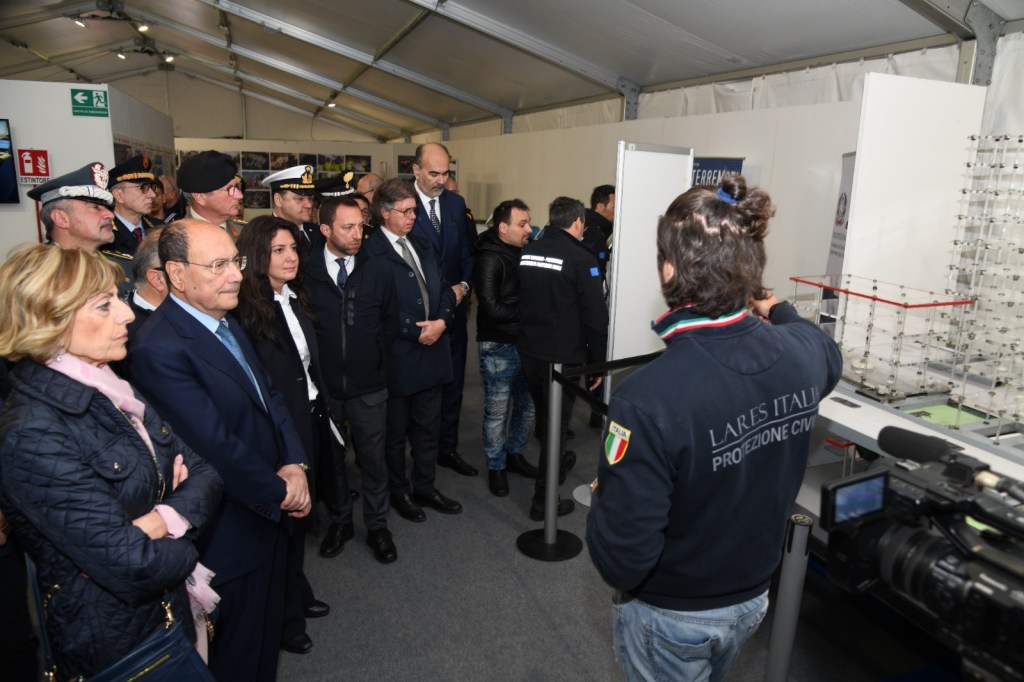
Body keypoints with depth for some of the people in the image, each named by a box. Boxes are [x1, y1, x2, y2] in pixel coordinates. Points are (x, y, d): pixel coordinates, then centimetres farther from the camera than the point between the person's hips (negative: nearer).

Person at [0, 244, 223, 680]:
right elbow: (133, 568, -29)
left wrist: (161, 521, -22)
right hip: (112, 646, -7)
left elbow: (203, 474, -4)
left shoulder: (110, 391, 0)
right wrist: (180, 546, -9)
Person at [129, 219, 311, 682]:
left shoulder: (226, 322, 4)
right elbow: (217, 447, -26)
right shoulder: (158, 349, -25)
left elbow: (269, 396, 6)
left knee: (267, 636, 26)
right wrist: (280, 491, -14)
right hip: (230, 536, -8)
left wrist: (294, 464, -9)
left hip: (269, 513, 8)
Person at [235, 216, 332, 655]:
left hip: (310, 420, 7)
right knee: (282, 518, 9)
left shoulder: (295, 299, 6)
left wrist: (321, 413, 12)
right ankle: (283, 616, 31)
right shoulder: (247, 309, -18)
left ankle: (297, 593, 42)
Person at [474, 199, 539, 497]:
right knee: (497, 411, 6)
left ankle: (514, 454, 36)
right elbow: (491, 308, -20)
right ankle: (496, 467, 23)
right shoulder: (490, 258, -14)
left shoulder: (524, 252, 6)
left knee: (527, 404, 16)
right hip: (498, 347, -6)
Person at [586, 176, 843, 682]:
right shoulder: (802, 353, -17)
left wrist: (603, 498, -10)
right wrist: (775, 310, 28)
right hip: (752, 597, 5)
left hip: (670, 615, -5)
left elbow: (622, 560, -30)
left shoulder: (650, 397, -37)